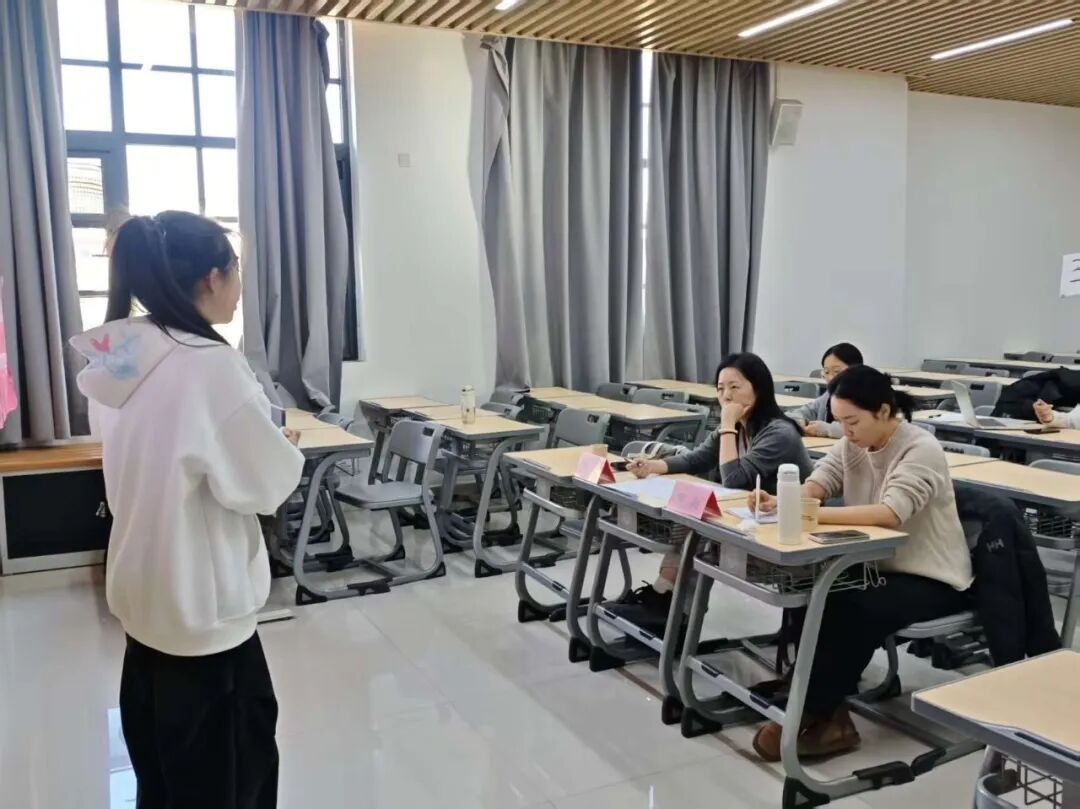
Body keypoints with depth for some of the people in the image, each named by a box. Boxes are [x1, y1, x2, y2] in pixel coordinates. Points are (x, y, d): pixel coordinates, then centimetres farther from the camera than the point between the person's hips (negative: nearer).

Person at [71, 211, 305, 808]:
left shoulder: (114, 358, -1)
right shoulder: (209, 365, -25)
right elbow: (265, 485, -17)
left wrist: (256, 439, 9)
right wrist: (285, 448, 2)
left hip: (146, 589, 8)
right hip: (201, 602, -8)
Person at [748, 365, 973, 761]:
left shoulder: (920, 450, -21)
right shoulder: (852, 444, 1)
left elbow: (890, 513, -36)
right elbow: (815, 485, -8)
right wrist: (782, 503, -31)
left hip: (931, 580, -7)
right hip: (878, 566, 7)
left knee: (855, 608, -30)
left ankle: (810, 716, -15)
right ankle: (828, 715, -12)